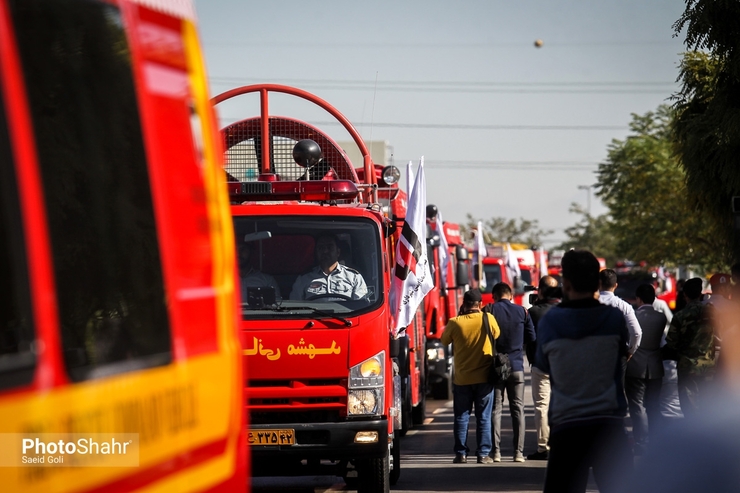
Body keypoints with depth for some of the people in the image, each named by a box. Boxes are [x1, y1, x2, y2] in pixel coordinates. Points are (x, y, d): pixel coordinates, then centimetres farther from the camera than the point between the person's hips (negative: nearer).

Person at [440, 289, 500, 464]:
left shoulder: (455, 323, -9)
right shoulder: (488, 319, -9)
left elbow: (444, 340, 8)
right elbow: (497, 335, 9)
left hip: (462, 378, 0)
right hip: (484, 377, 0)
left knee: (461, 417, 9)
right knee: (483, 418, 6)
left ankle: (461, 454, 8)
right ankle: (483, 454, 4)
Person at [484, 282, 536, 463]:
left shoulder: (489, 310, -4)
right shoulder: (522, 312, 2)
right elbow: (532, 338, 5)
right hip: (517, 367, 1)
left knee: (495, 409, 4)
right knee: (518, 409, 5)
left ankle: (496, 451, -2)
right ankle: (519, 452, 0)